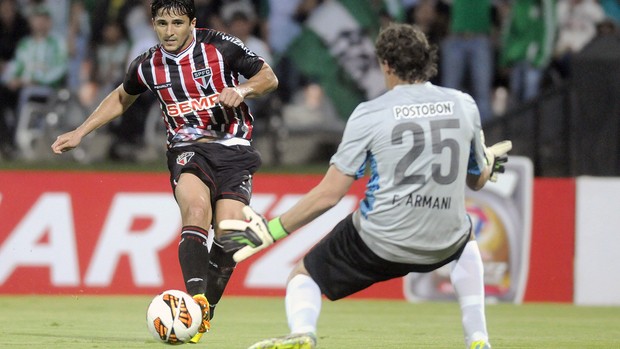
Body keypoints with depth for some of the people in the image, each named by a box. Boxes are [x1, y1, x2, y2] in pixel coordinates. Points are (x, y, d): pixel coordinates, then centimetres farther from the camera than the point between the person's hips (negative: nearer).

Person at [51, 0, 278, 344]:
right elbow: (121, 98, 23)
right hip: (187, 149, 1)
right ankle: (196, 301, -43)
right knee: (197, 209, -30)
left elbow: (268, 78, 4)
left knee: (229, 232, -15)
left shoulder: (221, 46, -7)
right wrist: (79, 132, 19)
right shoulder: (147, 65, 2)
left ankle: (204, 315, 4)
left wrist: (243, 90, -17)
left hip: (232, 148, 0)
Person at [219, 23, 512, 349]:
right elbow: (477, 180, 16)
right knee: (465, 238, 40)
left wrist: (273, 230, 0)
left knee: (303, 275, 19)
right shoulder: (464, 105, 1)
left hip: (378, 242, -3)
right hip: (443, 245, 3)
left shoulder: (369, 114, -8)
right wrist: (488, 161, 40)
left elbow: (329, 194, -9)